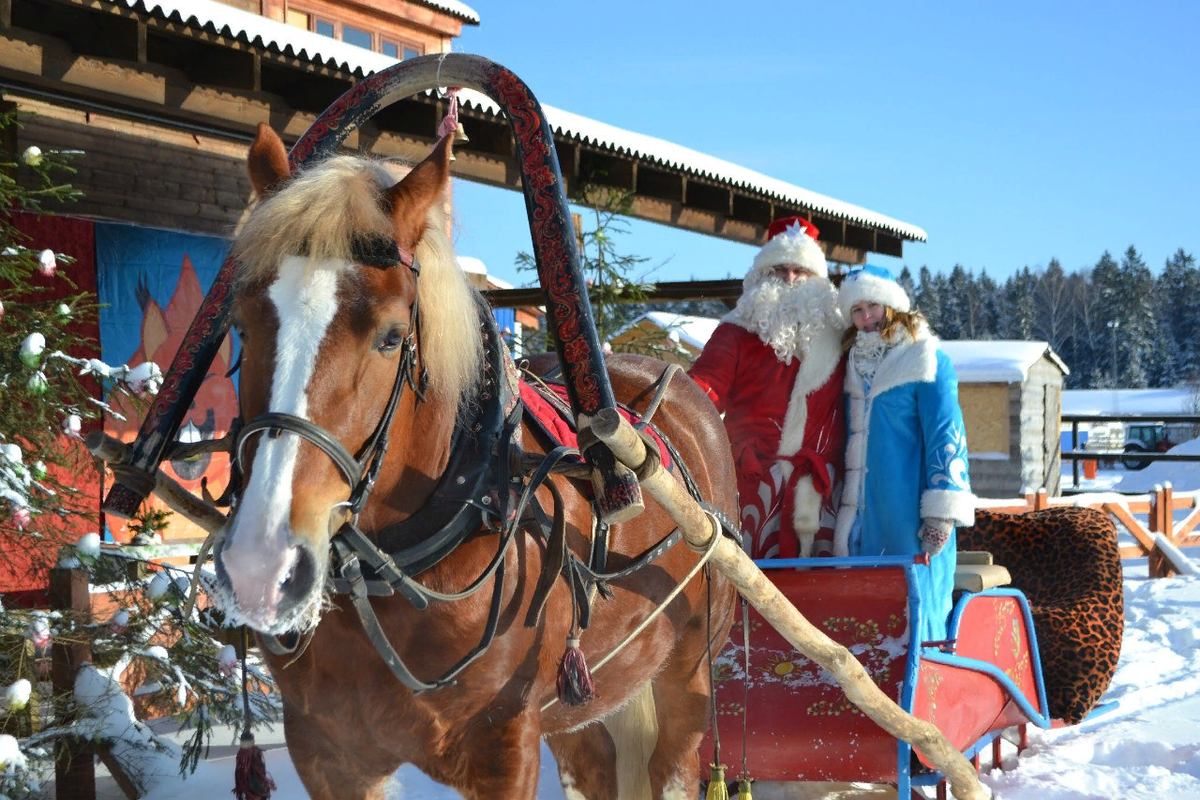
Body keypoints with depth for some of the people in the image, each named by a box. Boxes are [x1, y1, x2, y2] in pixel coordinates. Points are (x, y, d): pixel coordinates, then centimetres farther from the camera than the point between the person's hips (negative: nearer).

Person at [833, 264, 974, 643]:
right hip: (863, 515, 6)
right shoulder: (854, 366, 16)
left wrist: (941, 511, -14)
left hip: (910, 513, -6)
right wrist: (841, 506, 21)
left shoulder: (926, 360, -3)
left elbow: (946, 436, -8)